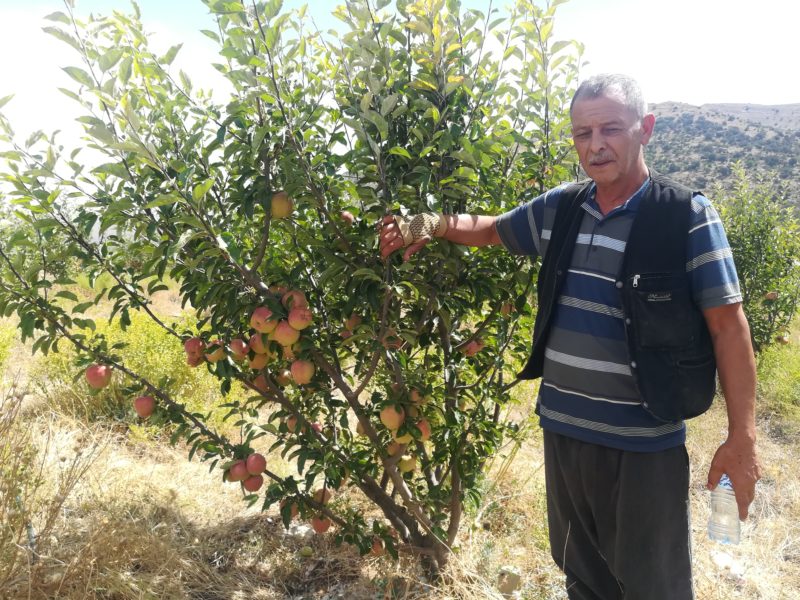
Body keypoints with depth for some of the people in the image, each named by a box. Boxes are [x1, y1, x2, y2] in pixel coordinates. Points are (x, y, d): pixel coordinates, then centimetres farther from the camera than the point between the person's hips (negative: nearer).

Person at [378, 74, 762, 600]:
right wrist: (431, 225, -1)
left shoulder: (689, 217, -11)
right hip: (563, 429, 5)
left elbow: (728, 325, -10)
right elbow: (490, 229, 17)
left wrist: (742, 439, -10)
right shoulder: (559, 209, 2)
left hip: (646, 443, -4)